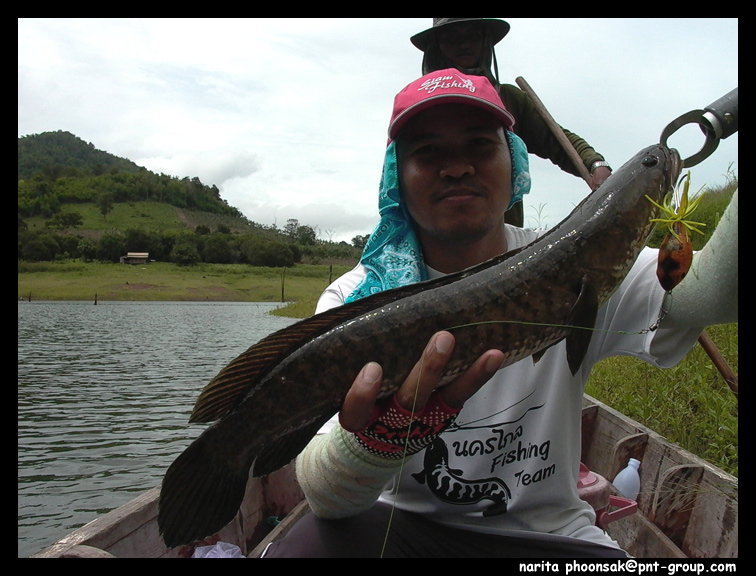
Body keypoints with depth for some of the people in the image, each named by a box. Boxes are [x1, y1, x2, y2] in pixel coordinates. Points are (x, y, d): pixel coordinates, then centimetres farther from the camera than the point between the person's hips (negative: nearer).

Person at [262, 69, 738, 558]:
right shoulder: (355, 298, -11)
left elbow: (710, 290, -26)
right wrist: (374, 441, -44)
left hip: (550, 531, 2)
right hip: (404, 524, -1)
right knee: (300, 549, -28)